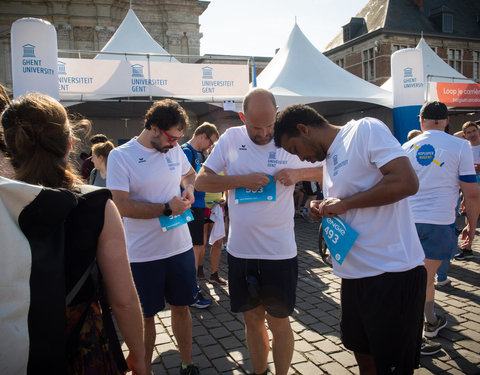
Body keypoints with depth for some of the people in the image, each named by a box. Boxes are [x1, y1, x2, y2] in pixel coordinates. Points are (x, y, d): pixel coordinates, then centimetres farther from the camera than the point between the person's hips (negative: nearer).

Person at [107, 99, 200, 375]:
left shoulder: (175, 150, 3)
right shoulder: (120, 156, -12)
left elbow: (189, 173, 23)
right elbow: (122, 206, -19)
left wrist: (189, 188, 1)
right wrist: (167, 208, -20)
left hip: (181, 247, 4)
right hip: (143, 255, -4)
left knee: (181, 307, 16)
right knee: (146, 316, 11)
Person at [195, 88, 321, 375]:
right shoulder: (231, 138, 0)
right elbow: (201, 181, -2)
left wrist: (297, 174, -14)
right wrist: (243, 180, -15)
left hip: (280, 251, -2)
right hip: (240, 250, 2)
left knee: (278, 322, 11)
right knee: (253, 319, 18)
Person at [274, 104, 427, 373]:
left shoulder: (366, 130, -9)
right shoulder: (329, 160, 16)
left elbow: (407, 182, -22)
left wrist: (343, 203, -16)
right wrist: (325, 213, 2)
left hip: (393, 274, -8)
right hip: (355, 275, 9)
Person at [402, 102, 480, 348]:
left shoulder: (407, 148, 6)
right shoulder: (459, 146, -3)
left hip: (409, 221, 3)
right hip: (440, 222, -3)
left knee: (425, 274, 19)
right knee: (425, 277, 7)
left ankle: (431, 322, 29)